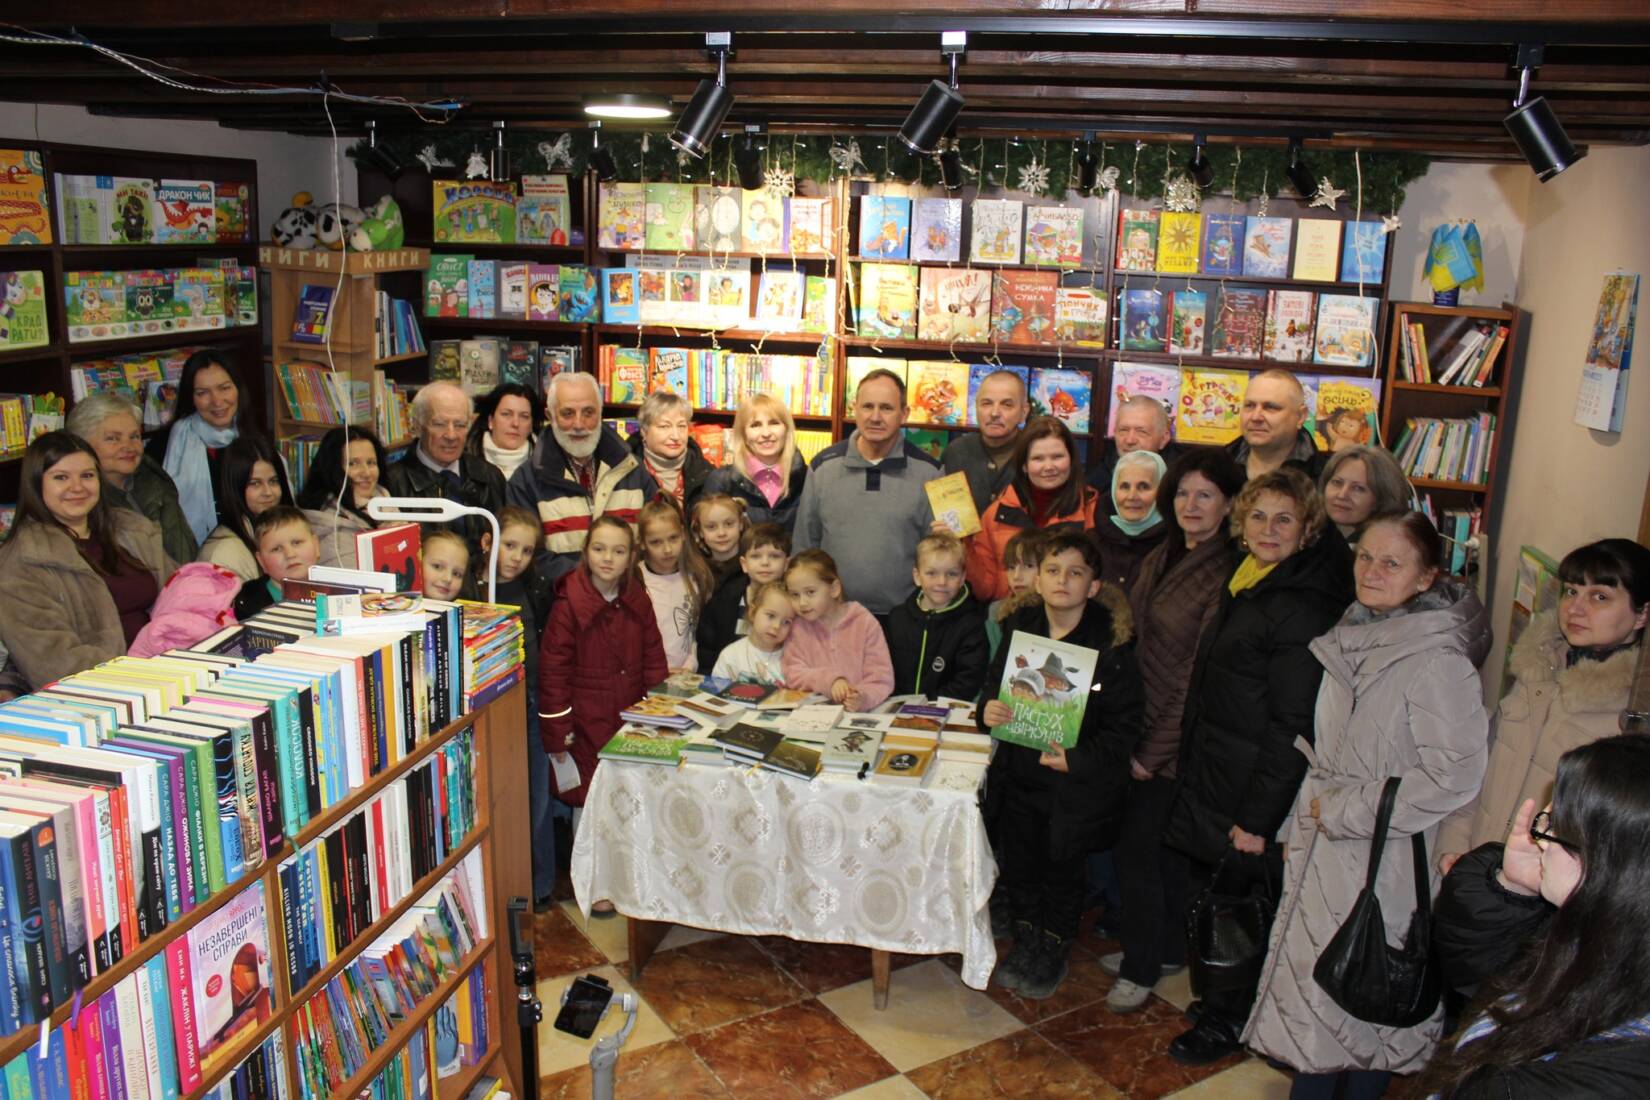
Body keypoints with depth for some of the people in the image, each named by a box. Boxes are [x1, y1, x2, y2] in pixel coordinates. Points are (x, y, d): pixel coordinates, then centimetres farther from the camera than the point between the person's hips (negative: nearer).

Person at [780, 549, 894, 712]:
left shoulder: (865, 623, -2)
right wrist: (828, 680, -17)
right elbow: (793, 674, 0)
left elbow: (881, 680, -5)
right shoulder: (798, 625, 5)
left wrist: (863, 698, -26)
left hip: (857, 714, -1)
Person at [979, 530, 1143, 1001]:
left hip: (1076, 782, -4)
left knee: (1062, 869, 13)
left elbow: (1123, 724, -13)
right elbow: (995, 687, 9)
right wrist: (988, 711, -13)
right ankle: (1025, 943, 39)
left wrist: (1078, 761, -23)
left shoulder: (1111, 644, -14)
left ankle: (1053, 953, 36)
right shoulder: (1021, 627, 0)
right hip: (1018, 771, 4)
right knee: (1019, 861, 16)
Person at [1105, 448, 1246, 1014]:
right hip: (1140, 725, 7)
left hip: (1177, 739, -7)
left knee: (1136, 846, 1)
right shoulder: (1161, 559, 6)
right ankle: (1166, 949, 35)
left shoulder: (1226, 576, -18)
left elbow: (1199, 676, -18)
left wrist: (1154, 751, -14)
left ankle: (1141, 967, 19)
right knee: (1159, 843, 18)